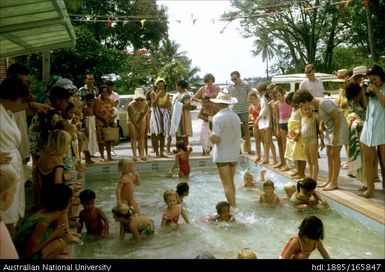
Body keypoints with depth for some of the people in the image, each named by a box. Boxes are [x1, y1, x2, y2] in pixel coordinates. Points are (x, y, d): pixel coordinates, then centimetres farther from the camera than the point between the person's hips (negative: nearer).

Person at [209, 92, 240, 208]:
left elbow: (214, 139, -22)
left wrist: (210, 135, -3)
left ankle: (233, 207, 5)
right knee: (231, 182, 20)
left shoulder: (218, 117, -17)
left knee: (227, 184, 3)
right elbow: (238, 136, 10)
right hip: (234, 154, 6)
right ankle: (233, 204, 31)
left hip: (222, 155, -6)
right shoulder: (236, 116, 2)